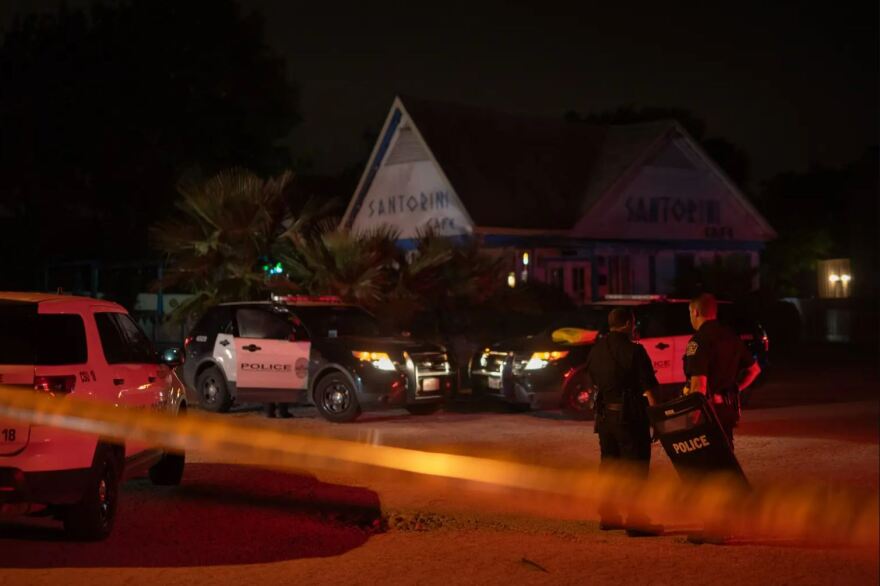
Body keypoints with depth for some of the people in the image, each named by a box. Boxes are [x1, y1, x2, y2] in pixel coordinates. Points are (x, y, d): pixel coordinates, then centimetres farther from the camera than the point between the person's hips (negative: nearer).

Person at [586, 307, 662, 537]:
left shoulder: (596, 350, 8)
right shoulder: (633, 351, -13)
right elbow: (648, 387, -14)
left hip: (604, 413, 7)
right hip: (630, 415, -7)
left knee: (608, 464, 17)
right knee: (636, 466, -2)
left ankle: (607, 516, 23)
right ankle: (635, 521, -5)